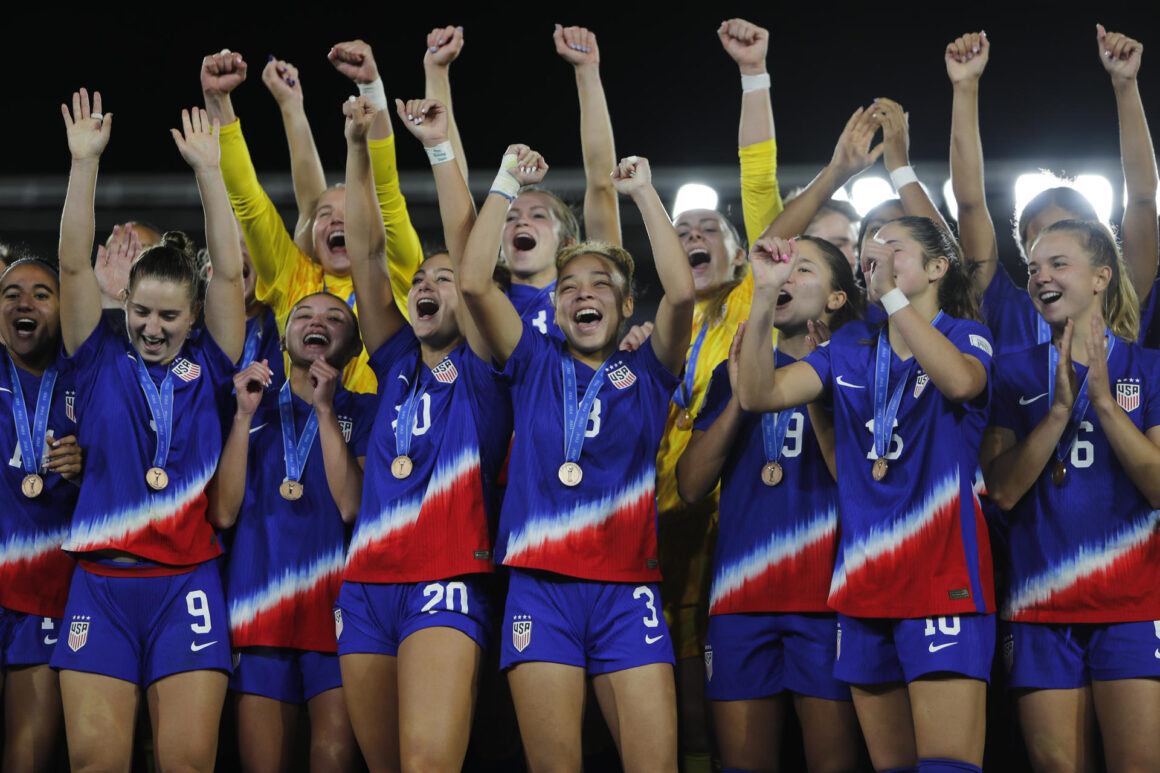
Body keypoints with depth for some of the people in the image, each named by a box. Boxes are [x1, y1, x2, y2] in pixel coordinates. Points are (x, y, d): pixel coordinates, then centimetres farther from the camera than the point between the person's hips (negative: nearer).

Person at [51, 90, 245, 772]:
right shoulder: (102, 360, 9)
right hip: (101, 581, 0)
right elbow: (74, 266, 2)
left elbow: (229, 274, 1)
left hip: (187, 583, 0)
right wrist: (85, 162, -4)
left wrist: (209, 170, -1)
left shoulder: (208, 366, 9)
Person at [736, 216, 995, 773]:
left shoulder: (965, 333, 2)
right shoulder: (851, 347, 14)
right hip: (863, 579, 5)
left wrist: (891, 291, -26)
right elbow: (758, 393, 2)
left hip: (941, 576, -5)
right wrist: (765, 293, -9)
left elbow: (961, 380, -24)